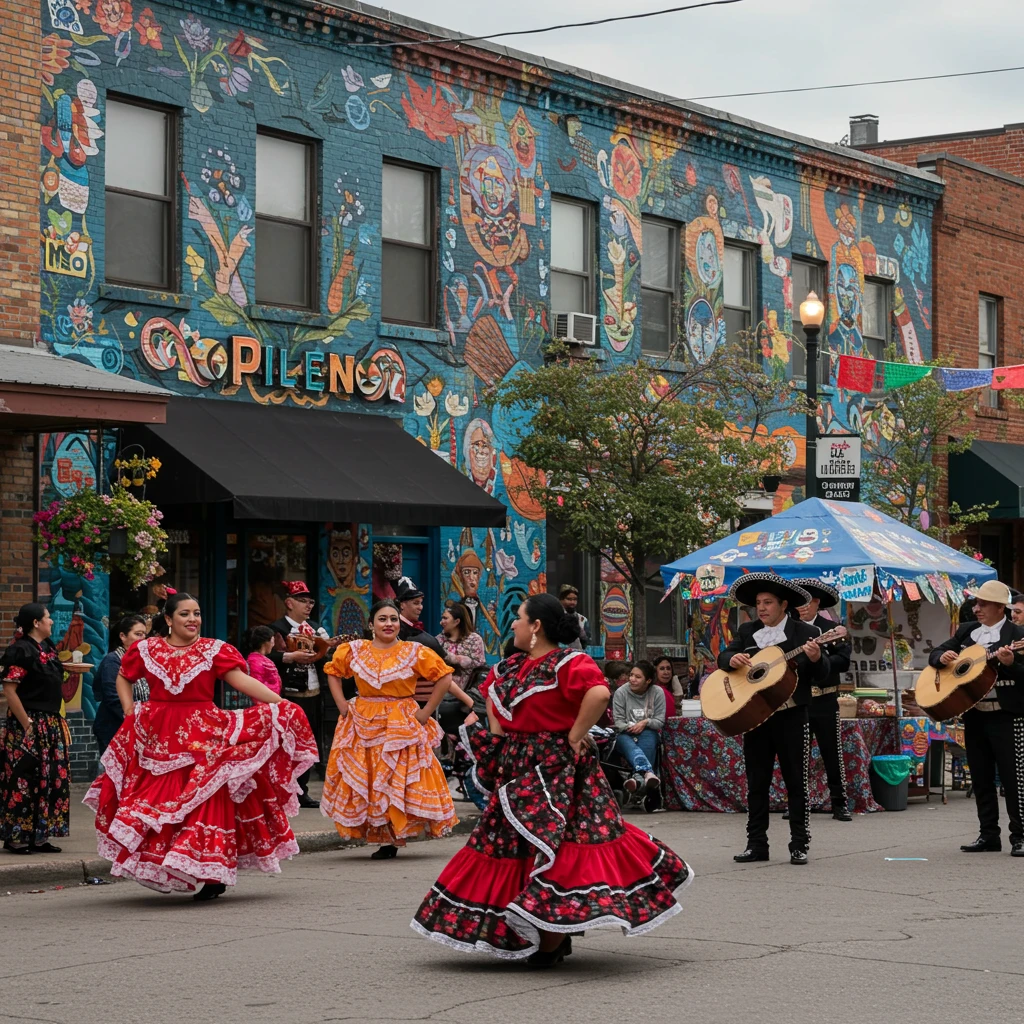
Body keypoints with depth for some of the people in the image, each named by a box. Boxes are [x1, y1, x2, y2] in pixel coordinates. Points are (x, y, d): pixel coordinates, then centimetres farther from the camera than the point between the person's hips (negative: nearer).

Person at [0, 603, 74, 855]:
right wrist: (27, 725, -19)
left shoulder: (47, 647, 12)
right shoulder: (21, 651, -14)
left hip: (50, 724, 9)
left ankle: (38, 836, 16)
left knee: (49, 781, 10)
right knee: (24, 781, -5)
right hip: (29, 725, -9)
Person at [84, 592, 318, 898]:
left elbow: (241, 679, -7)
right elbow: (123, 678, 23)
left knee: (207, 801, -5)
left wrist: (280, 703, -18)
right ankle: (161, 871, 13)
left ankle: (210, 874, 3)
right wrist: (129, 711, 7)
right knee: (159, 800, 2)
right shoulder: (147, 650, 7)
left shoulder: (214, 650, 2)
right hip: (159, 739, 2)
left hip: (205, 735, -2)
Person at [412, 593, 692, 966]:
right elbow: (491, 696, 31)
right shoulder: (510, 666, 12)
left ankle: (551, 944, -4)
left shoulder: (567, 663, -13)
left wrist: (574, 736, -22)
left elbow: (599, 693, -29)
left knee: (550, 840, -10)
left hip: (555, 767, -9)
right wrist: (498, 735, 17)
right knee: (508, 844, 9)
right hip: (518, 768, 9)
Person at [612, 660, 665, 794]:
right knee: (629, 746, -38)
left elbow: (660, 721, -1)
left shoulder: (658, 692, -2)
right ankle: (647, 772, -69)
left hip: (648, 734, 1)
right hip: (626, 734, -1)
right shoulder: (621, 692, -5)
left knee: (648, 736, -37)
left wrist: (646, 722, -21)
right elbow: (618, 722, -5)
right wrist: (632, 727, -25)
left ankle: (638, 776, -55)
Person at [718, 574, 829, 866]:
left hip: (791, 716, -4)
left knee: (796, 781, 0)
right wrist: (732, 659, -15)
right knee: (756, 782, 7)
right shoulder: (747, 631, 10)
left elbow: (821, 677, -4)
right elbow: (723, 657, 7)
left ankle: (799, 845, 4)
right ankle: (756, 844, 12)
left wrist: (816, 659, -25)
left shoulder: (806, 633, -2)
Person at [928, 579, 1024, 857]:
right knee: (981, 779, 10)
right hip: (974, 715, 6)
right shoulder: (966, 631, 12)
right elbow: (935, 654, 16)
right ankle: (989, 835, 17)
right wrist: (942, 657, -6)